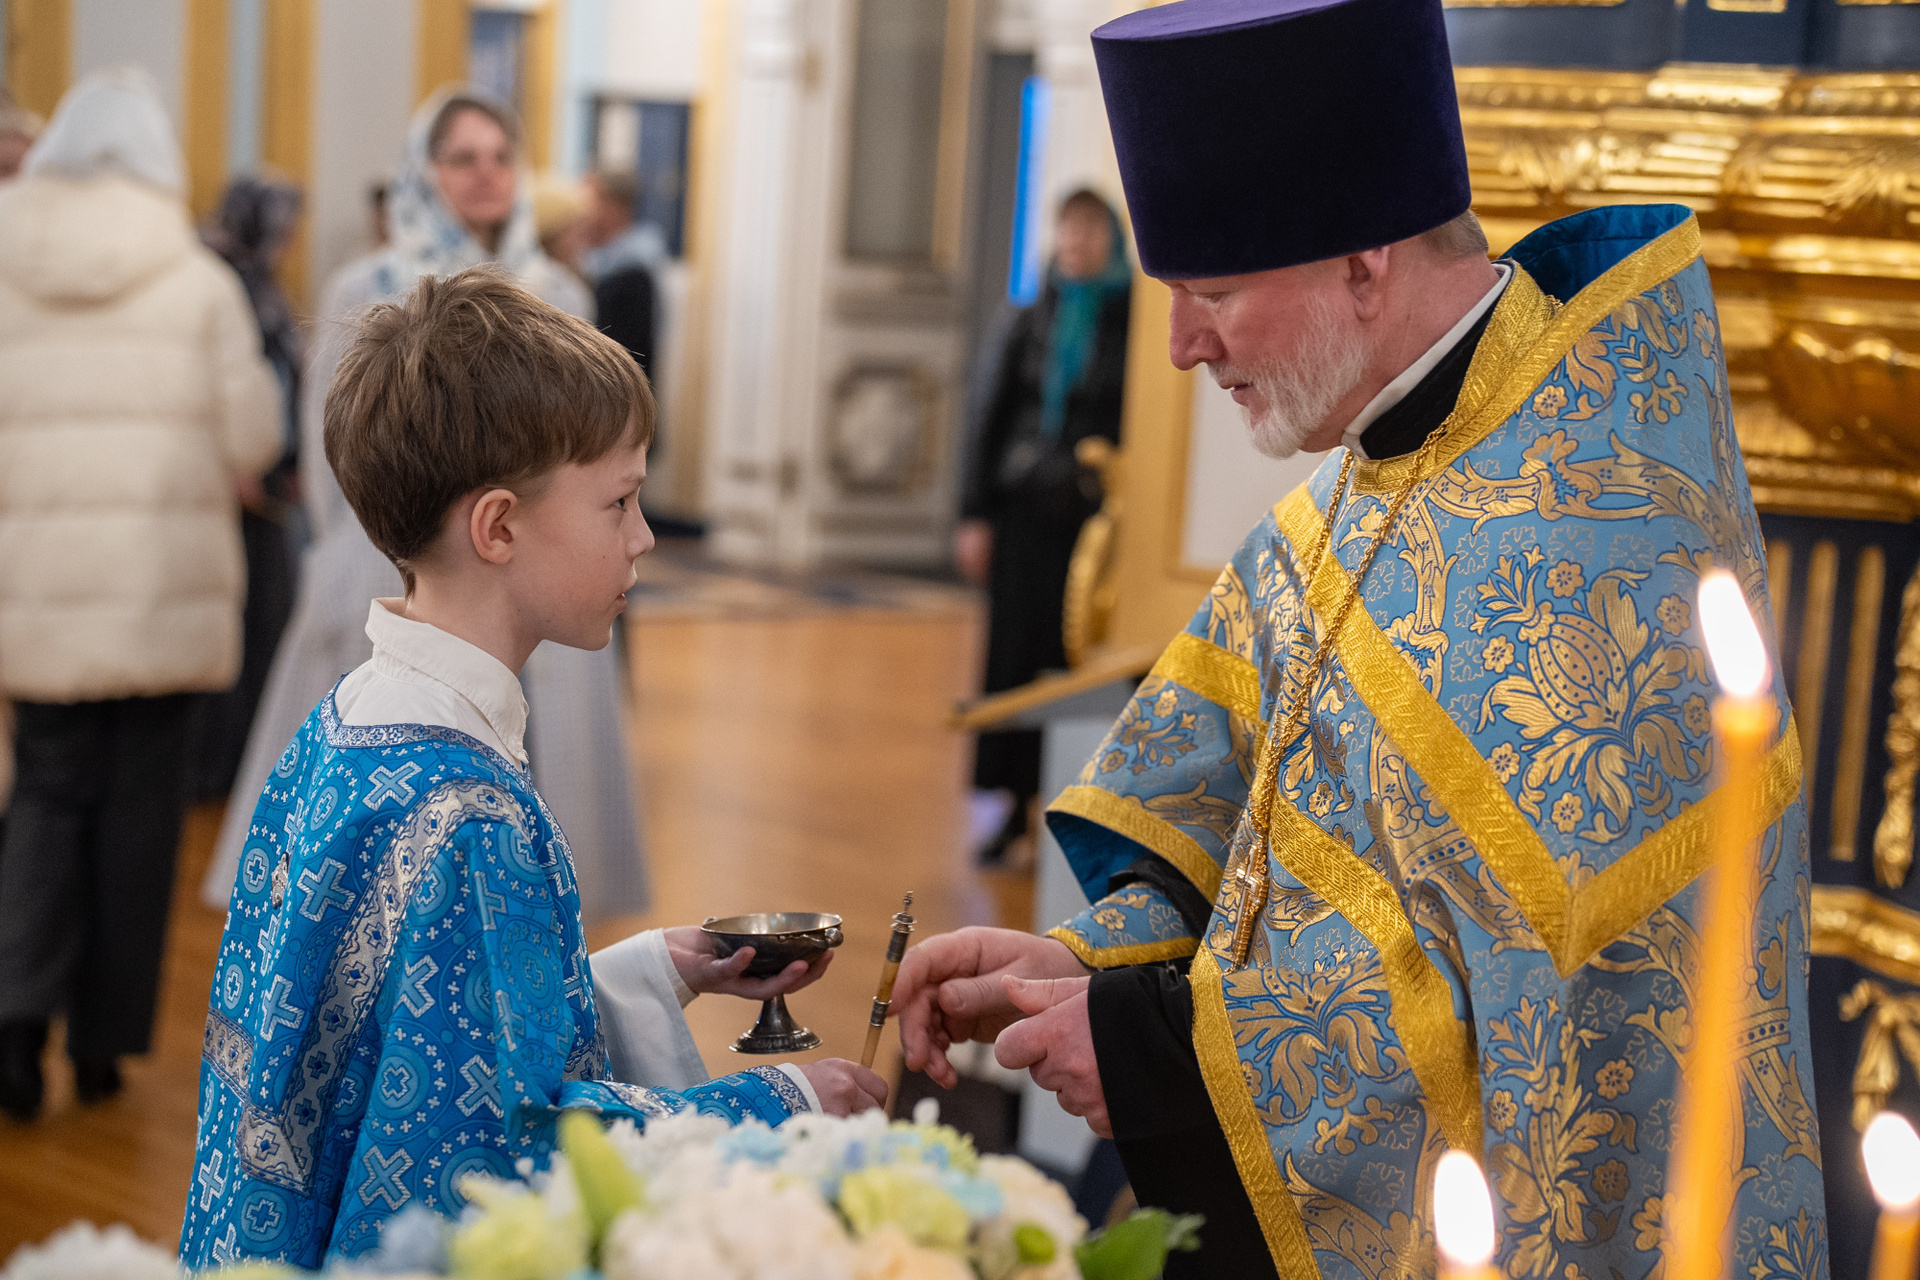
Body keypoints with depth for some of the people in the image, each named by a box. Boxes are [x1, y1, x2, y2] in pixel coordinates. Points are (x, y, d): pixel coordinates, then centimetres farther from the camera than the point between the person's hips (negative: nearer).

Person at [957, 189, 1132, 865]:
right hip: (1023, 514, 3)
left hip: (1092, 521, -3)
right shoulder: (1034, 322, 11)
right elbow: (996, 419, 12)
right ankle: (1001, 801, 10)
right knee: (1011, 654, 2)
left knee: (1071, 661, -2)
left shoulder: (1135, 325, 0)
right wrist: (975, 512, 6)